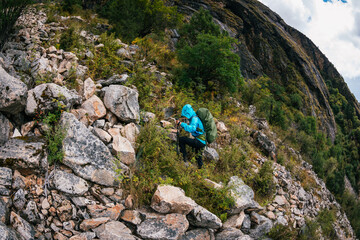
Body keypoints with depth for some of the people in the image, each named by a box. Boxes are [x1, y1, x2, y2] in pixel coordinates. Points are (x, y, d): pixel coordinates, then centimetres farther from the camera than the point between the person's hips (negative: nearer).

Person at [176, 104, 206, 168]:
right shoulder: (195, 118, 13)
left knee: (181, 139, -10)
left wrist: (181, 123, -35)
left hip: (199, 142, -10)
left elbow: (192, 129, -38)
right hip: (203, 141, 10)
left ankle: (184, 157, -3)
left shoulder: (195, 119, -17)